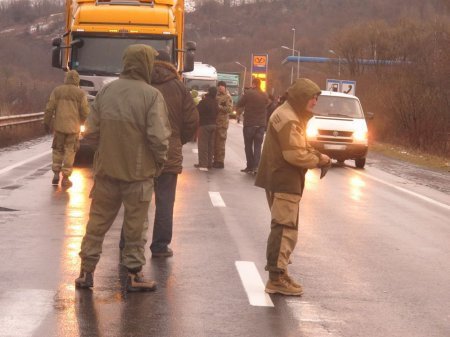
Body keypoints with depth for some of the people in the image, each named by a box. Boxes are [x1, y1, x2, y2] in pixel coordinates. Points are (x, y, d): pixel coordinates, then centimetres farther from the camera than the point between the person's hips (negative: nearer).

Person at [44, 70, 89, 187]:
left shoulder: (57, 91, 1)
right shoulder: (80, 94, -3)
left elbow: (49, 109, -2)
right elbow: (85, 112, -3)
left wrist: (47, 122, 9)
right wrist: (79, 122, 16)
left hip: (59, 126, 1)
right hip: (73, 127, -1)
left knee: (58, 150, 15)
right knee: (69, 152, 4)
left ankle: (56, 174, 8)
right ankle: (65, 178, 2)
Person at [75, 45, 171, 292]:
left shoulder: (106, 91, -1)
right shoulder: (151, 95, -15)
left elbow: (91, 129, 2)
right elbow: (158, 136, -19)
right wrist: (159, 161, -2)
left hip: (106, 168, 4)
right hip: (138, 170, -4)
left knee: (98, 220, 14)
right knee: (135, 225, 8)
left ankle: (86, 271, 17)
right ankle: (134, 275, 14)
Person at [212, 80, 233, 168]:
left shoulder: (227, 97, -7)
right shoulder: (217, 95, 17)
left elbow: (230, 109, -16)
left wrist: (219, 107, -20)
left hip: (222, 122, -8)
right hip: (215, 122, 8)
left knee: (220, 142, -6)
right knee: (215, 142, 12)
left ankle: (220, 162, -2)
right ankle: (216, 160, 19)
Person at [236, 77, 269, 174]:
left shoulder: (248, 93, -11)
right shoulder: (265, 95, 1)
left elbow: (238, 106, -6)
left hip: (249, 123, -3)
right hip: (261, 124, 3)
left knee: (248, 146, 8)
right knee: (258, 146, 4)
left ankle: (250, 167, 6)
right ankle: (256, 166, -7)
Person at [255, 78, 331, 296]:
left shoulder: (292, 116, 19)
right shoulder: (287, 118, -17)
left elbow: (299, 147, 20)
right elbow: (294, 154, -23)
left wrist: (316, 155, 3)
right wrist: (318, 160, -10)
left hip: (284, 181, 11)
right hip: (283, 182, -11)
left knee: (285, 228, 15)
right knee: (285, 228, -10)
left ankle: (279, 275, 22)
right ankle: (277, 278, -10)